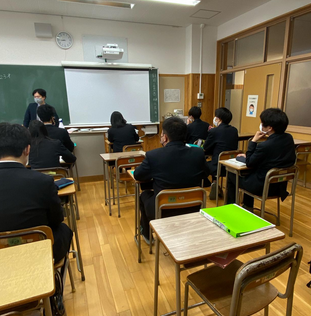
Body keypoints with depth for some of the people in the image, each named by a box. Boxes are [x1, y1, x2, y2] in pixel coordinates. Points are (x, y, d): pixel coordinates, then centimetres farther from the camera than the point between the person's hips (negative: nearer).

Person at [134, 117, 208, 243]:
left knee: (145, 194, 27)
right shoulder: (199, 153, -13)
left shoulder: (153, 155, -21)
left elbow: (137, 176, -4)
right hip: (192, 210, 4)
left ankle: (147, 235, 45)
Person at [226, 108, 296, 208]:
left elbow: (249, 164, -13)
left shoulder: (264, 146, -30)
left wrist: (253, 141, -14)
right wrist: (248, 156, 8)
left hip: (262, 188, -8)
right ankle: (248, 207, 45)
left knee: (231, 175, 13)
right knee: (248, 173, 33)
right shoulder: (289, 138, -5)